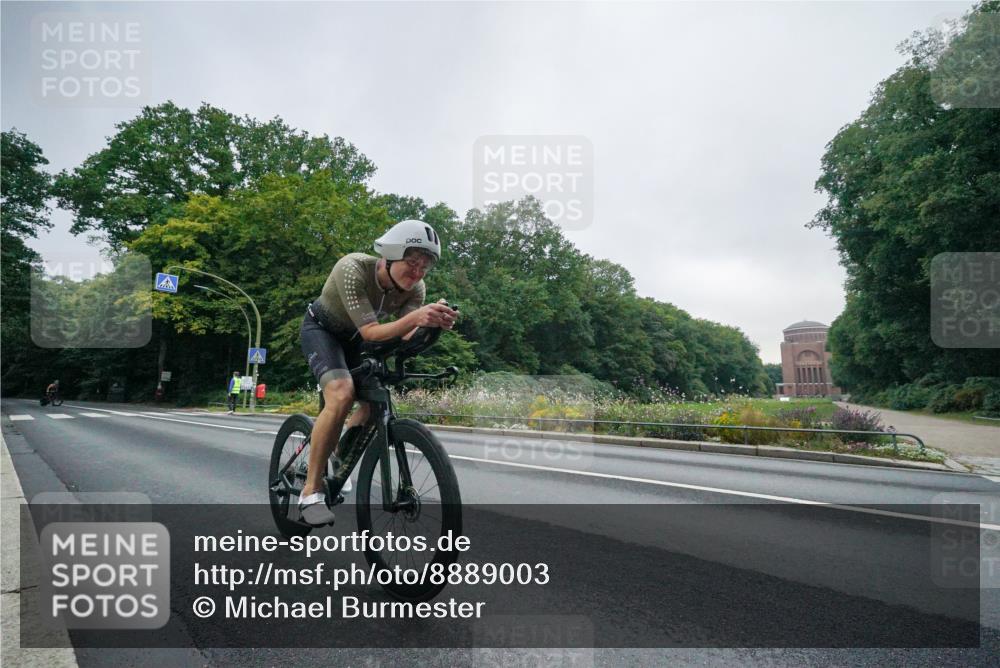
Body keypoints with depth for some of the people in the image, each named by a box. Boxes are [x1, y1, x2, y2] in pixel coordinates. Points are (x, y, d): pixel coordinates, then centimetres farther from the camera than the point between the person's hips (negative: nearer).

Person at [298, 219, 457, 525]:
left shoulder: (415, 289, -20)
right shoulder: (353, 269, -35)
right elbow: (370, 332, -40)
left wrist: (431, 323, -48)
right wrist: (414, 318, -56)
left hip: (353, 338, 6)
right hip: (321, 329, -5)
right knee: (342, 394, -29)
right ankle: (311, 491, -18)